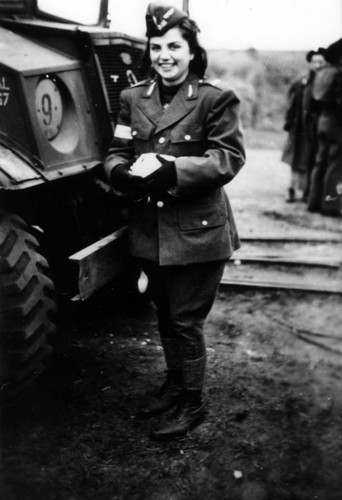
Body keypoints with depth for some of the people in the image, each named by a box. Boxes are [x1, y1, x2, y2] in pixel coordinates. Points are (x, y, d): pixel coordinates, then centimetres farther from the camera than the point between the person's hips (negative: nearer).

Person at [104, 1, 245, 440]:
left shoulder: (216, 98, -9)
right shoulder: (133, 97, 6)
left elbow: (229, 158, -15)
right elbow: (115, 154, 7)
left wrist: (172, 170, -27)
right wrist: (124, 174, -17)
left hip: (197, 233, -5)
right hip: (149, 232, 5)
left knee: (186, 320, 3)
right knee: (164, 315, 20)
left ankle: (192, 402, 23)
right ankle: (174, 382, 41)